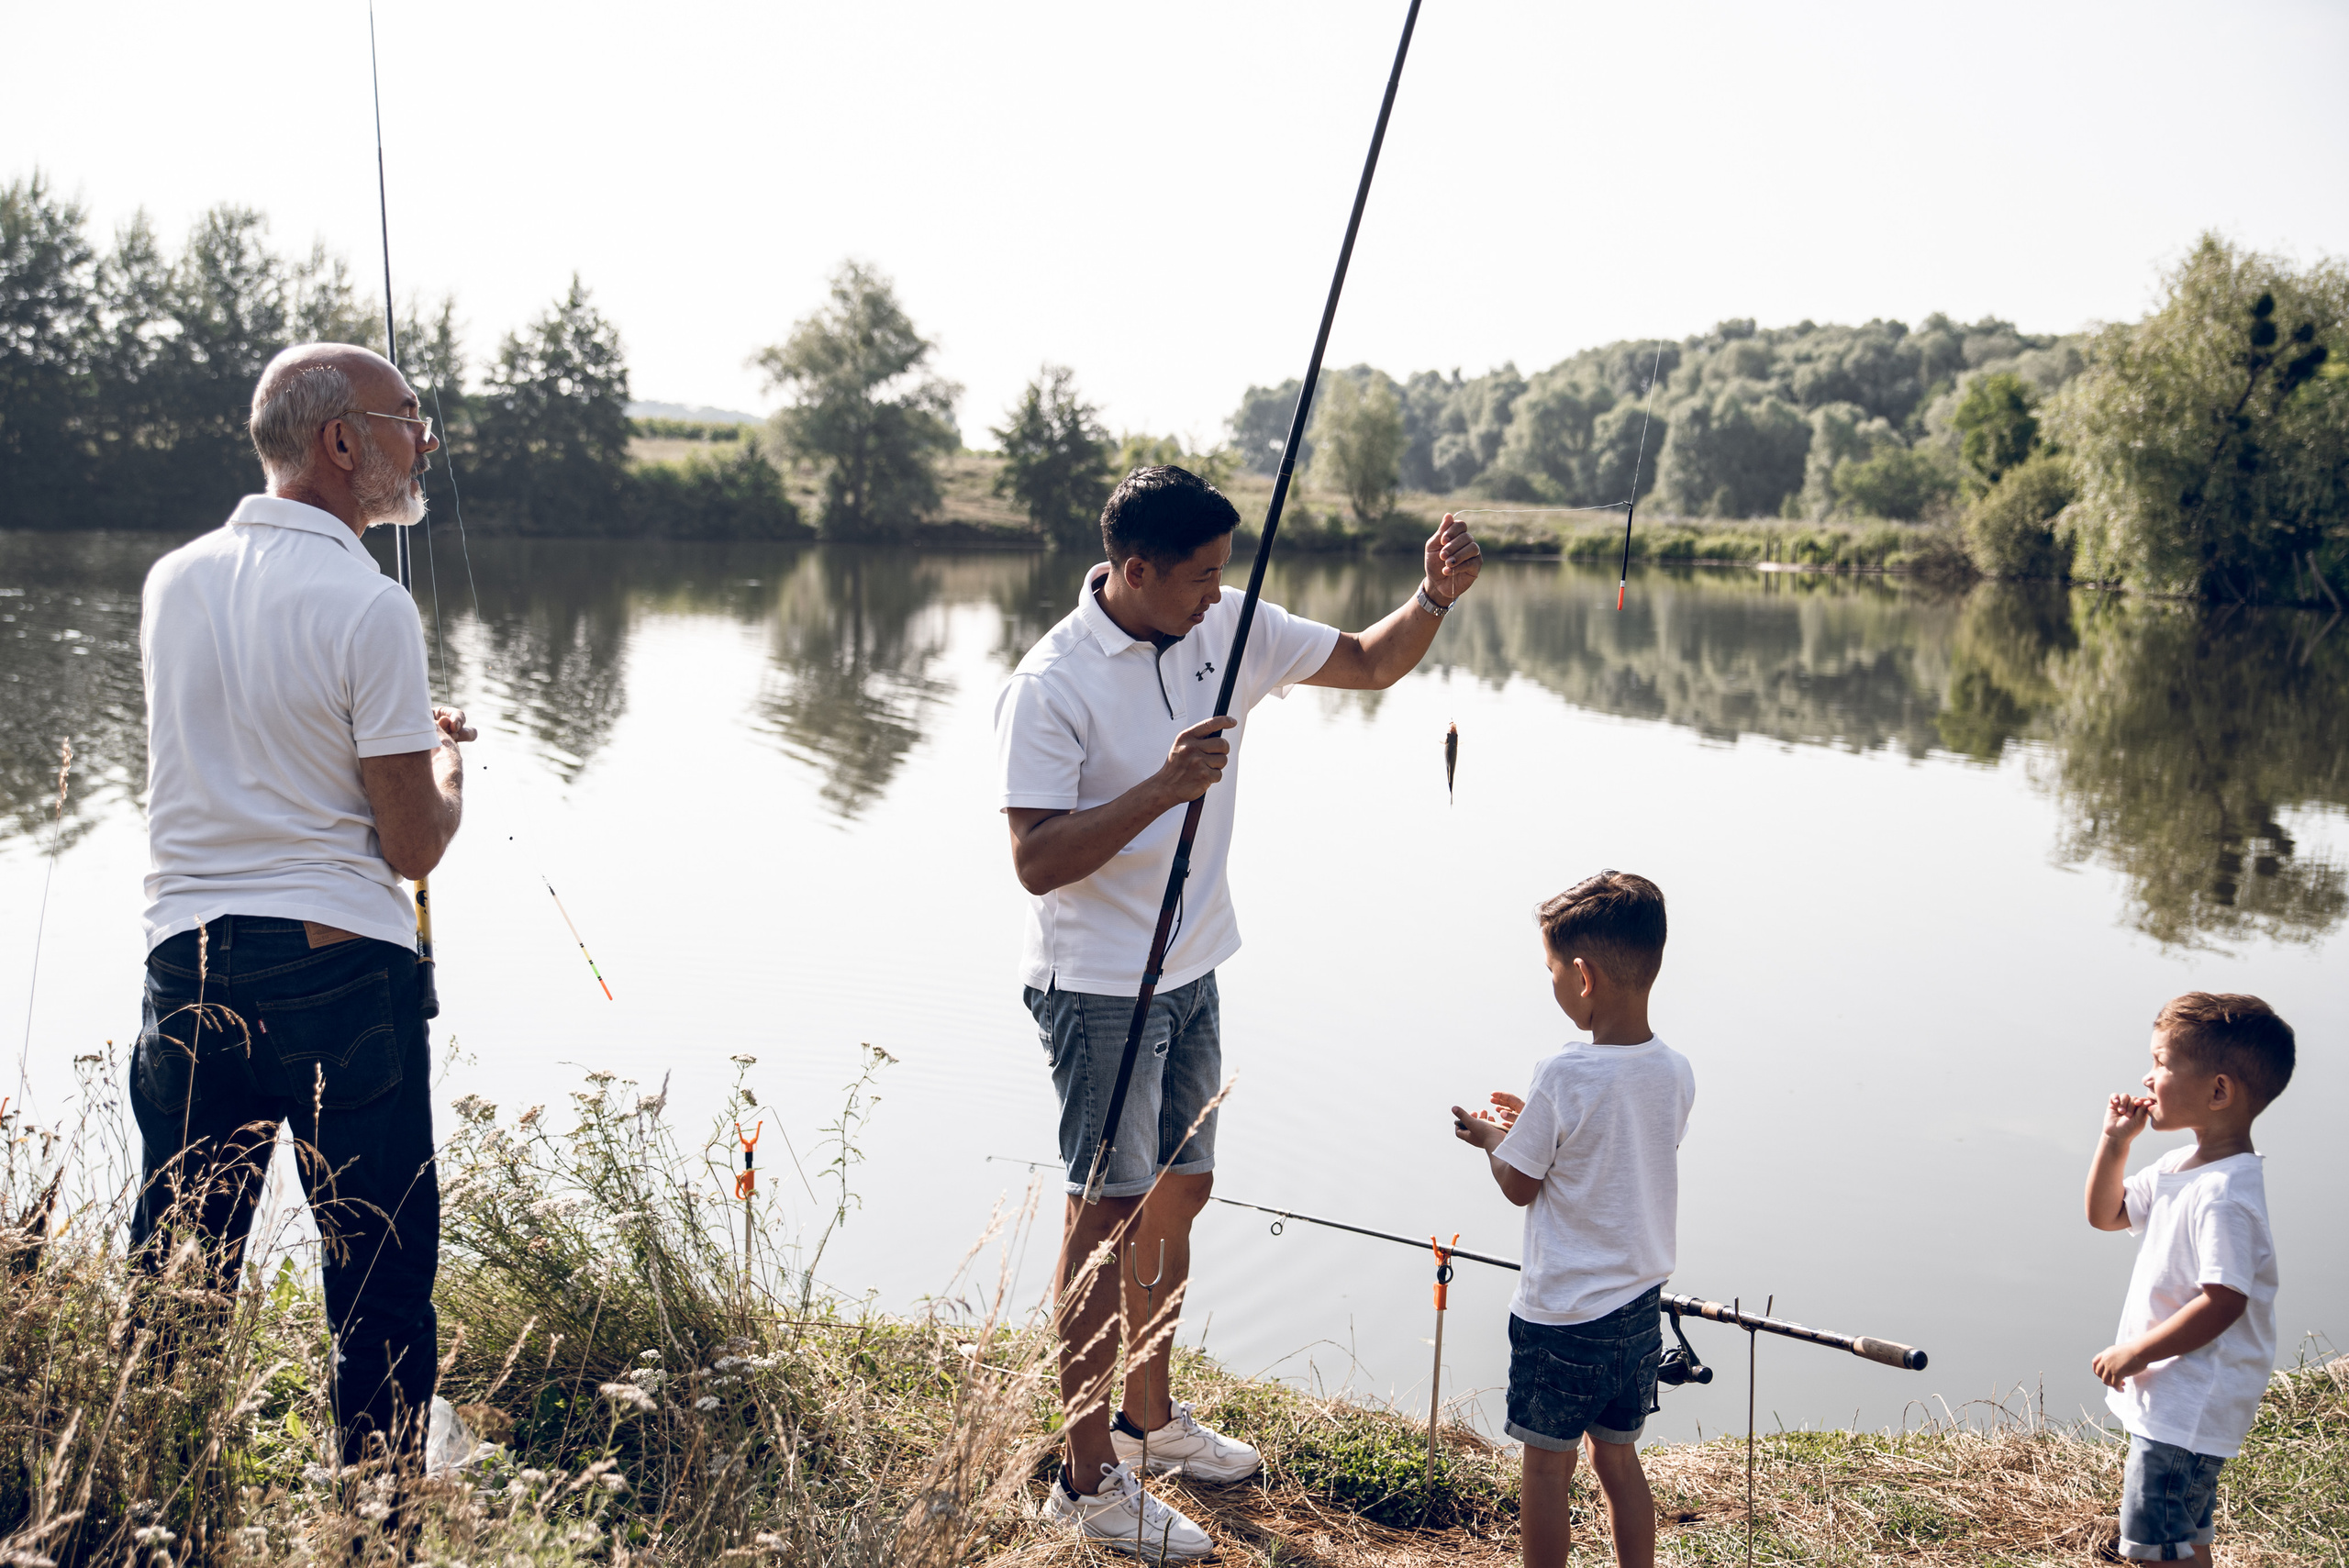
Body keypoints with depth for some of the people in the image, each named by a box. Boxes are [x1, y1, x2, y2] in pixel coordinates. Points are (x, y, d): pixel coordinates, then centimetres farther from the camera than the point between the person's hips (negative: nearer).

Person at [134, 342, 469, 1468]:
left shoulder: (173, 582, 7)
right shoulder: (368, 608, -12)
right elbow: (413, 845, -9)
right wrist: (446, 756, 11)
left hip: (186, 958, 6)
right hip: (339, 965, -5)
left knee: (173, 1269, 13)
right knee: (380, 1270, 6)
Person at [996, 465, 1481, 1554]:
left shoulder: (1228, 633, 0)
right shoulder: (1051, 685, -20)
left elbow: (1372, 664, 9)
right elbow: (1036, 861, -24)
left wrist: (1436, 598, -10)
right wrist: (1164, 786, -32)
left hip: (1191, 975, 7)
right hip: (1098, 990, -7)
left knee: (1180, 1190, 17)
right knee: (1109, 1217, -1)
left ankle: (1151, 1413, 36)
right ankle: (1088, 1477, 11)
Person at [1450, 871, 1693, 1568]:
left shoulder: (1564, 1079, -21)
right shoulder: (1676, 1074, -3)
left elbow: (1520, 1186, -10)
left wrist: (1492, 1137, 9)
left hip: (1561, 1315, -6)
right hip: (1640, 1306, 6)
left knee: (1547, 1466, 9)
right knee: (1619, 1460, 19)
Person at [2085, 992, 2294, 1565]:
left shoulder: (2225, 1194, -25)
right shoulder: (2182, 1165, 6)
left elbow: (2224, 1302, -28)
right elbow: (2106, 1214, 18)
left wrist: (2136, 1352, -21)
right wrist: (2114, 1141, 4)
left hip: (2190, 1406, -10)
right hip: (2168, 1397, 10)